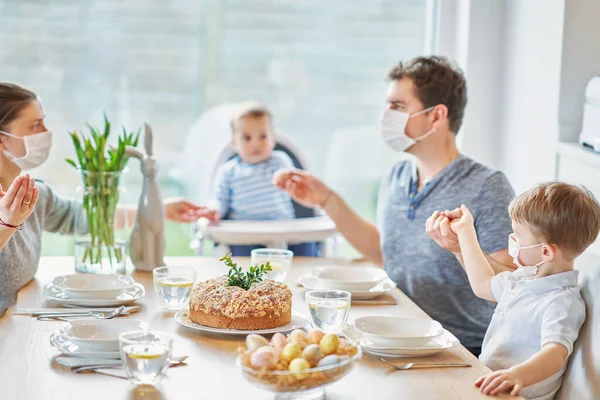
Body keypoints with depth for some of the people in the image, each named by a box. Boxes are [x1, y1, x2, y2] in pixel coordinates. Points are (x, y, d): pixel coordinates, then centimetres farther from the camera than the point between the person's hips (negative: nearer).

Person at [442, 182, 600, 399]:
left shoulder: (563, 303, -19)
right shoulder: (526, 277, 11)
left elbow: (555, 353, -35)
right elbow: (483, 285, 31)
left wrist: (518, 375, -55)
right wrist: (465, 231, 35)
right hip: (488, 380, 9)